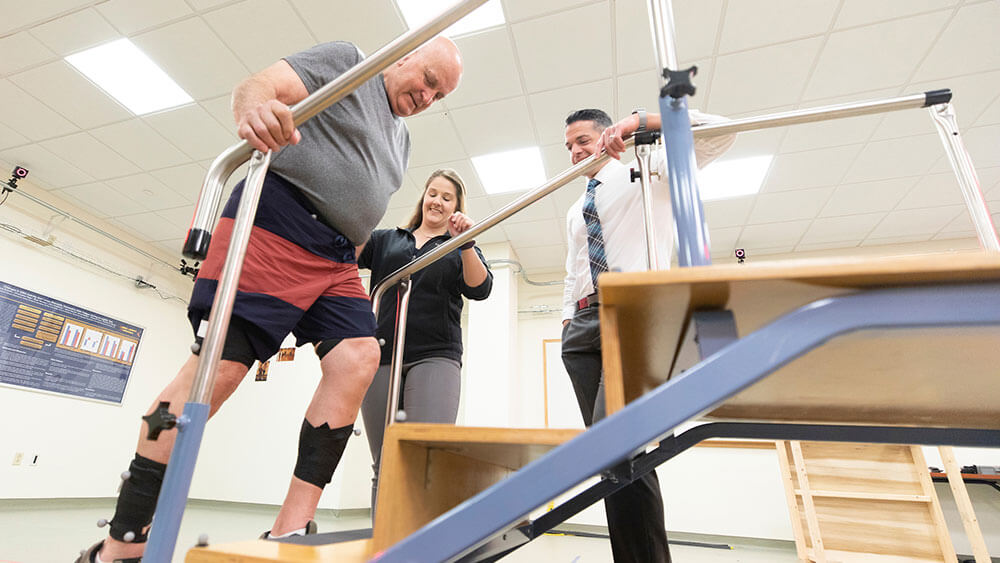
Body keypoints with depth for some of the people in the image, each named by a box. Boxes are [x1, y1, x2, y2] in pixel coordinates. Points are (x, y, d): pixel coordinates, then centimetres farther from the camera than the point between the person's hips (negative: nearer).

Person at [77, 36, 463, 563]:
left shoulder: (401, 140, 28)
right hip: (273, 223, -7)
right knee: (221, 364, -14)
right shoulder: (345, 59, 10)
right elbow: (261, 84, -5)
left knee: (358, 358, -15)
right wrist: (253, 106, -29)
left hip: (335, 259, 7)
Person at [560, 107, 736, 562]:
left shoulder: (646, 172, 13)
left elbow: (718, 133, 1)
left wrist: (639, 120, -7)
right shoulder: (576, 212, 32)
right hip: (584, 321, 6)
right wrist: (568, 317, 18)